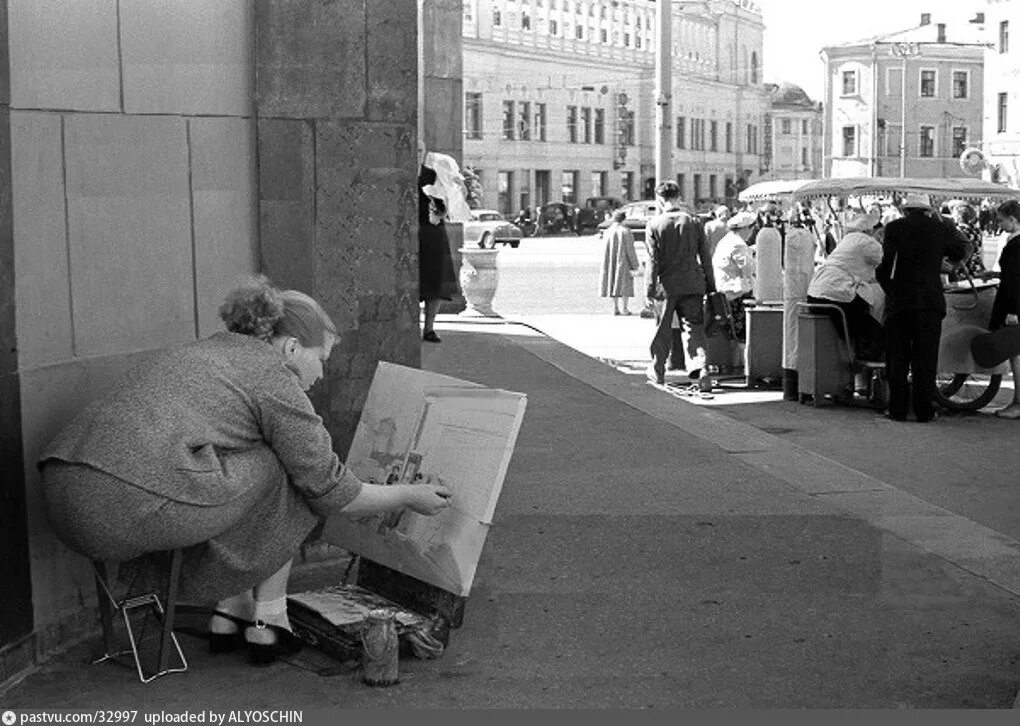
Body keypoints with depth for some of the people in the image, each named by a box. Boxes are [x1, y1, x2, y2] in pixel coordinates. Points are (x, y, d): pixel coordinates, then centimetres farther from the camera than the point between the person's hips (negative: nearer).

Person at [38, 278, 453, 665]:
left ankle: (230, 612, 26)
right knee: (285, 476, 10)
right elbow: (329, 491, 6)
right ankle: (267, 621, 17)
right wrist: (410, 497, 21)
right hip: (135, 505, -9)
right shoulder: (274, 377, 3)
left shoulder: (205, 350, 28)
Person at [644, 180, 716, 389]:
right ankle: (701, 369, -14)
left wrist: (650, 290, -6)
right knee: (694, 329, 3)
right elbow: (705, 258, 4)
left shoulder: (654, 224, -6)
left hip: (666, 285, -1)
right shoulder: (694, 223, 1)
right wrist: (711, 286, 11)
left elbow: (653, 260, -9)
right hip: (691, 285, 2)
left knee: (662, 330, 13)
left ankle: (657, 371, 27)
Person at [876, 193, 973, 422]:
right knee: (925, 359, 6)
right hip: (930, 301, 1)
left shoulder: (894, 228, -3)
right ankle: (924, 410, 6)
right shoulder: (940, 228, 4)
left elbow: (887, 263, -10)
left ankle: (897, 409, 7)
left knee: (897, 358, 7)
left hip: (899, 301, -1)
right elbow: (963, 249, 19)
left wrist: (888, 287, 6)